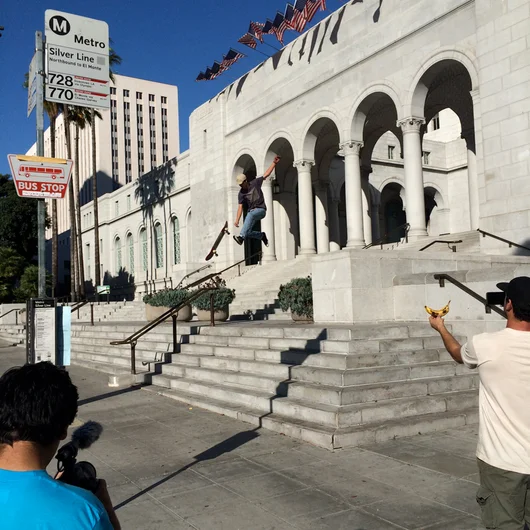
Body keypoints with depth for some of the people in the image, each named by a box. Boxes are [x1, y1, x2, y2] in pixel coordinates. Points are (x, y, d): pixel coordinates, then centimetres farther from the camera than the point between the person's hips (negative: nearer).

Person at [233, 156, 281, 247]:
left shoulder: (255, 183, 1)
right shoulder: (241, 193, 2)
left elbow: (266, 174, 6)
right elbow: (240, 207, -3)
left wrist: (274, 163, 1)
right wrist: (237, 221, -13)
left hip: (261, 209, -3)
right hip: (251, 211, 3)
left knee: (250, 215, -37)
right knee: (247, 233, -12)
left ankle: (241, 237, -49)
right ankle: (262, 235, 18)